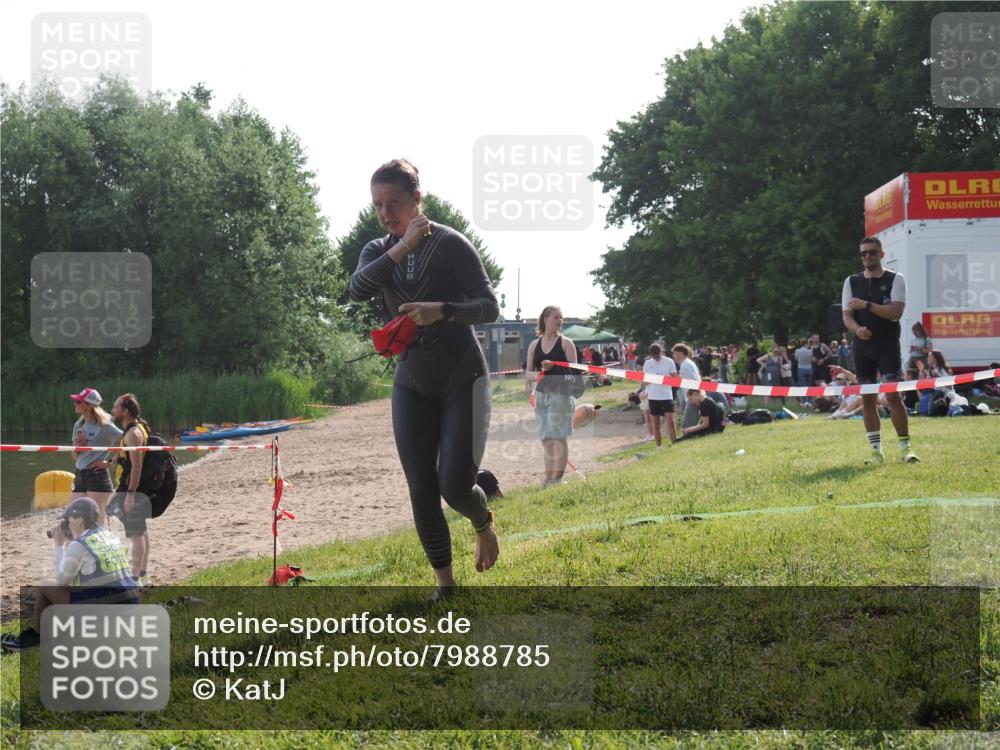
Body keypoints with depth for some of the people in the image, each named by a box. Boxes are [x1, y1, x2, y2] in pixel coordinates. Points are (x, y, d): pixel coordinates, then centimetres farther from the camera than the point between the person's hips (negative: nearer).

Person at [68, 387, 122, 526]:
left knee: (98, 522, -9)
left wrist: (109, 463, -13)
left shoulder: (104, 426, -8)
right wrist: (77, 446, -2)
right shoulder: (79, 425, 14)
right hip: (80, 476, 8)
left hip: (97, 476, -8)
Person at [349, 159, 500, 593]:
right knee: (422, 493, -1)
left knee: (456, 484, -14)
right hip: (412, 385, 4)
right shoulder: (378, 251, 4)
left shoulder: (450, 244, -11)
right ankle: (445, 585, 13)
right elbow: (358, 289, -18)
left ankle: (483, 524, 21)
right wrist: (403, 246, -24)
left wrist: (441, 310, -32)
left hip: (463, 380, -4)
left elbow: (489, 307, -15)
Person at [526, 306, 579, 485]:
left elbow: (573, 370, -6)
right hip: (541, 394, 5)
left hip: (561, 394, -5)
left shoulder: (565, 343, -1)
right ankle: (548, 478, 15)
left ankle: (558, 477, -6)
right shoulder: (534, 345, 11)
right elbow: (528, 371, 12)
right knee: (546, 439, 8)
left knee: (558, 437, -9)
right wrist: (537, 374, -9)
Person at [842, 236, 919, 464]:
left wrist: (866, 305, -21)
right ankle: (876, 451, 8)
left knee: (892, 394, -12)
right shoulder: (851, 282, 9)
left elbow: (896, 312, -13)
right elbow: (847, 316, 3)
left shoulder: (895, 279, 0)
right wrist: (857, 329, -19)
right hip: (862, 346, 3)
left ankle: (905, 447, -5)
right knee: (868, 399, 3)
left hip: (888, 345, -3)